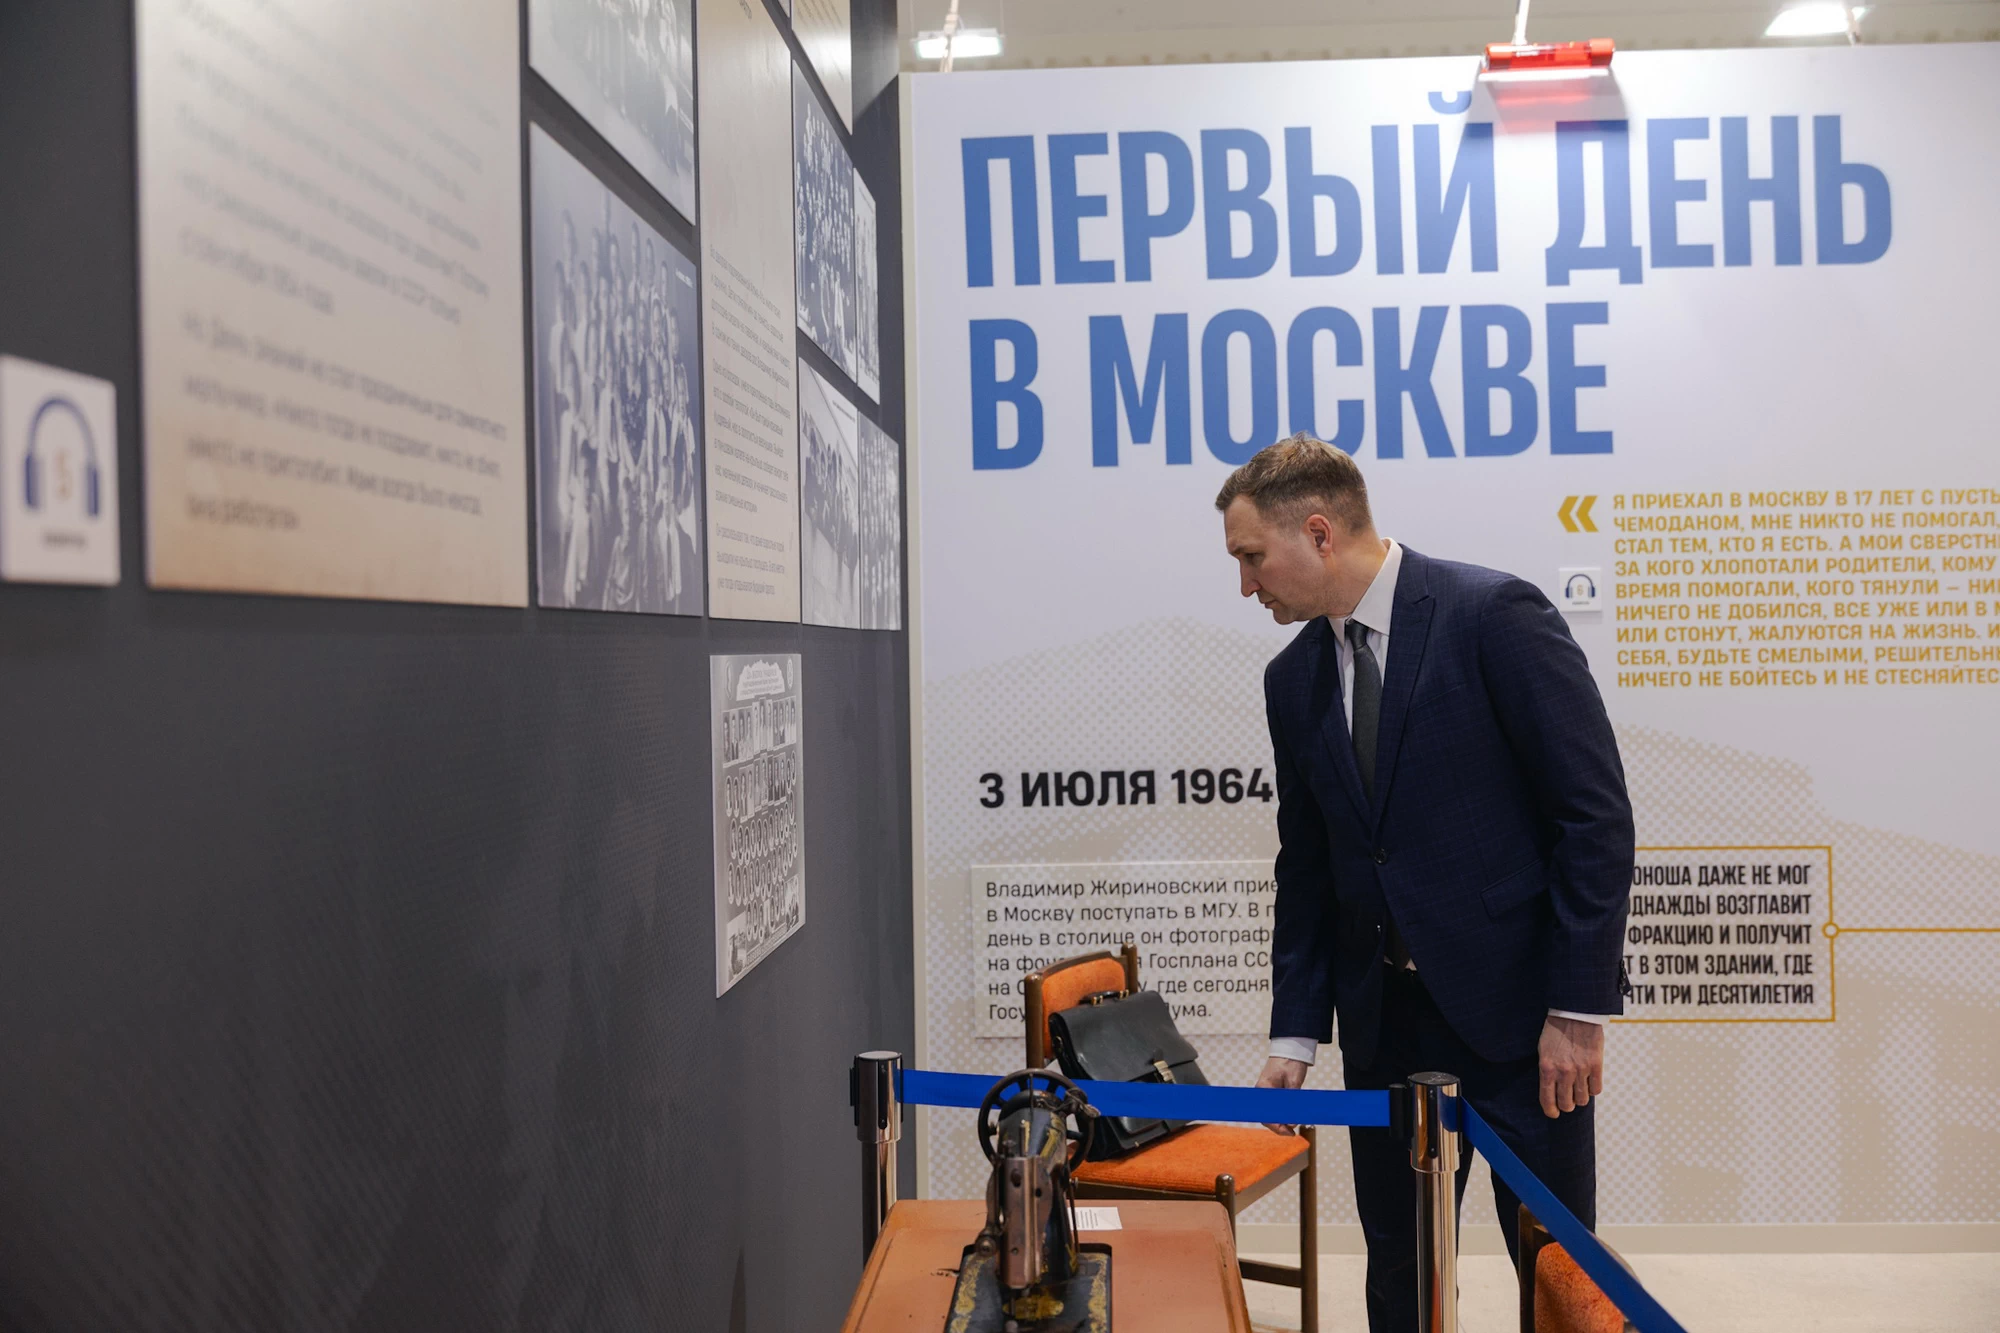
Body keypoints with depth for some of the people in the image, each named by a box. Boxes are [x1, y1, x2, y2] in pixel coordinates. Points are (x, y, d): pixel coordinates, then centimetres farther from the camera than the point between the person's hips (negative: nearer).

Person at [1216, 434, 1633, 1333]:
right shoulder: (1293, 679, 8)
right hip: (1386, 1022, 5)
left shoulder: (1494, 616, -11)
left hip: (1518, 1006, -5)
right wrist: (1296, 1033, 7)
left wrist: (1580, 1006, -15)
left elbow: (1595, 813, -13)